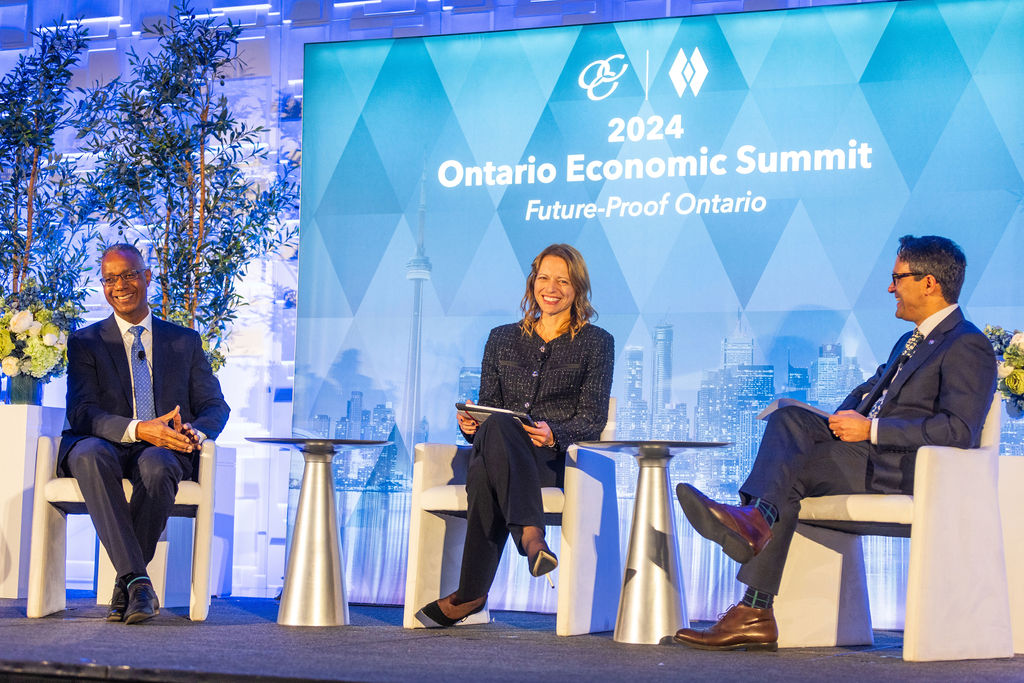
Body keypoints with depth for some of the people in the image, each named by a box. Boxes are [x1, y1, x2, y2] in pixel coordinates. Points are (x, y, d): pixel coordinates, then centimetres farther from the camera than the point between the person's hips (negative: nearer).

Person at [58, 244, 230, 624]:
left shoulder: (185, 342, 19)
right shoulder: (85, 342, 14)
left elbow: (215, 406, 13)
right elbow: (81, 412, -2)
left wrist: (194, 431, -14)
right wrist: (138, 429, -22)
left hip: (163, 450, 0)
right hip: (106, 446, 0)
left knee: (156, 464, -38)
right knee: (90, 454, -38)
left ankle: (125, 584, -25)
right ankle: (137, 581, -42)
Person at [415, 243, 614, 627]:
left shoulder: (595, 343, 12)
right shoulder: (502, 339, 23)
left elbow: (593, 417, 2)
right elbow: (488, 406, 18)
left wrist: (554, 434, -19)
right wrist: (470, 423, -7)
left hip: (557, 460, -3)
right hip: (497, 450, 3)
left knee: (487, 475, -39)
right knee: (495, 427, -39)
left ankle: (471, 595, -47)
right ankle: (530, 533, -53)